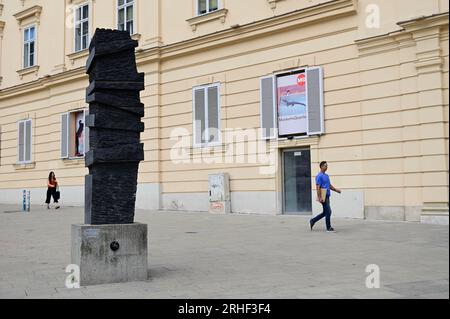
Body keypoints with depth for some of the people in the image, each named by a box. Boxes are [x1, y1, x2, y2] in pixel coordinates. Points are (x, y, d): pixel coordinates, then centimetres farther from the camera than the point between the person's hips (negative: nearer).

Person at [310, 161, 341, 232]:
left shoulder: (327, 176, 16)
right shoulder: (319, 176, -12)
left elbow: (329, 185, 23)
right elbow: (318, 187, -18)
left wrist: (336, 190, 9)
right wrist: (320, 198, -23)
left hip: (327, 196, 9)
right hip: (323, 196, -9)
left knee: (325, 212, 12)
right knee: (328, 212, -7)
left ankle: (312, 221, 21)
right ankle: (328, 228, 2)